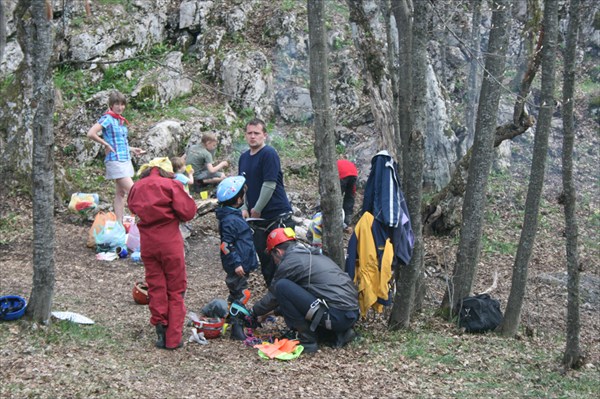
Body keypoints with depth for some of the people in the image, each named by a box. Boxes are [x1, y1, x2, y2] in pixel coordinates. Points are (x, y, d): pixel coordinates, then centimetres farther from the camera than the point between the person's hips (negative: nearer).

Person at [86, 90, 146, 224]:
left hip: (126, 159, 9)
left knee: (121, 193, 9)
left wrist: (132, 149, 15)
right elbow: (91, 133, -20)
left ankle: (119, 224, 13)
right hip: (115, 160, -9)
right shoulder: (107, 118, -10)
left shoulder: (121, 120, 14)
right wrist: (106, 144, -14)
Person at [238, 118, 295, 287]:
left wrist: (256, 210, -11)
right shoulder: (244, 157, 12)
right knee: (265, 259, 11)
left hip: (278, 216, -7)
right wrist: (244, 208, 4)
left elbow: (269, 184, -16)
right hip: (258, 219, 7)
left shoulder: (269, 154, -11)